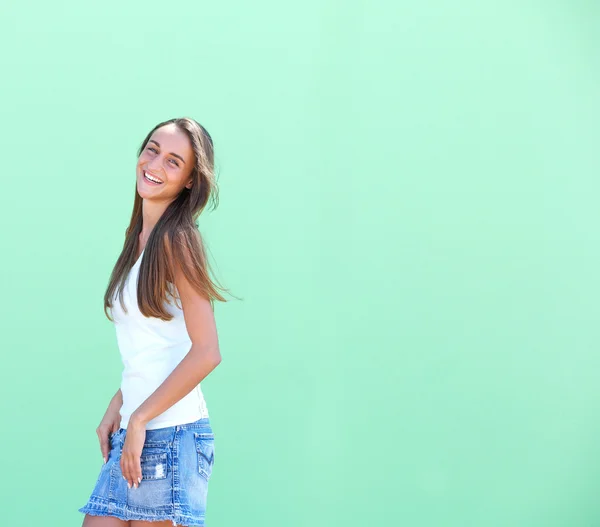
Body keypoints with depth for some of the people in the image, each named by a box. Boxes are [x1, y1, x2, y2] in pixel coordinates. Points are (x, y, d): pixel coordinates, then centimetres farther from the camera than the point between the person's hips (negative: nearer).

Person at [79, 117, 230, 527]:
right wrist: (117, 407, 8)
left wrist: (139, 418, -12)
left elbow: (206, 352, -16)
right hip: (132, 433, 8)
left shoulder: (176, 239, -9)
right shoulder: (139, 238, 14)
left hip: (171, 433, -8)